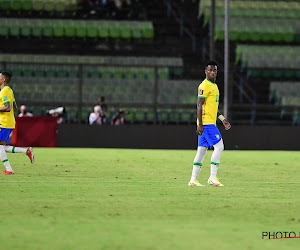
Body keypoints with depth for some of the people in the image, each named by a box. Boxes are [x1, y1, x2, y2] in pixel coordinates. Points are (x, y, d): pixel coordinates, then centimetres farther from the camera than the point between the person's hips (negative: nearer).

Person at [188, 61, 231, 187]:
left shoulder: (214, 86, 19)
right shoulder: (204, 86, -11)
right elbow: (199, 105, -16)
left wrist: (223, 119, 24)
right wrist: (200, 124, -21)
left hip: (210, 122, 10)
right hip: (206, 123, -10)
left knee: (202, 150, 9)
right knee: (219, 147, -12)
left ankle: (193, 179, 10)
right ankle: (213, 177, -11)